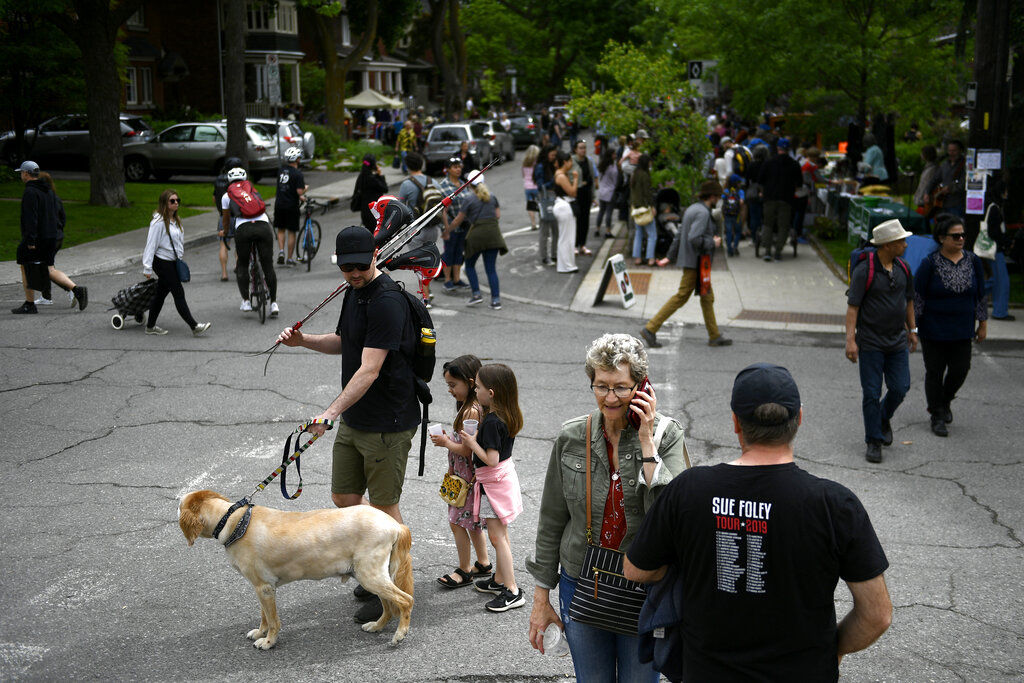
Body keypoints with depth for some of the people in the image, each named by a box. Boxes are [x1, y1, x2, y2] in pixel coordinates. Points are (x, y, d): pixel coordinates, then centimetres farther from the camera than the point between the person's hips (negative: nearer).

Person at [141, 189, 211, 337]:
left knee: (161, 294, 14)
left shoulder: (176, 221, 12)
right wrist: (147, 268, -17)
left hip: (172, 262, 9)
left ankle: (150, 327, 22)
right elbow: (151, 245, -16)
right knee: (179, 294, -9)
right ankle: (194, 326, -9)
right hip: (162, 262, -9)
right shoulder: (158, 222, -16)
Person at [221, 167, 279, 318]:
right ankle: (274, 303, 7)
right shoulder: (253, 190, 27)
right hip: (263, 226, 1)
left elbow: (226, 218, 31)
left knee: (242, 265, 17)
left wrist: (224, 232, 52)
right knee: (268, 266, 8)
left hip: (243, 229, -1)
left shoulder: (227, 196, 20)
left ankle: (246, 301, 12)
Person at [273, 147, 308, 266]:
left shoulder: (281, 170, 7)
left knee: (281, 230, 17)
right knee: (291, 232, 4)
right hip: (291, 206, -5)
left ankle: (281, 251, -1)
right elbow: (300, 192, -20)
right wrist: (305, 188, 3)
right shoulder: (297, 173, -14)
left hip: (279, 204, 5)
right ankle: (290, 259, 8)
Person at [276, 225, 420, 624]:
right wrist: (303, 340, 6)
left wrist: (331, 412, -34)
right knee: (344, 499, 15)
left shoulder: (387, 302, -22)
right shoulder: (354, 292, 8)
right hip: (353, 420, 9)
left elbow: (369, 370, -28)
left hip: (387, 423, -9)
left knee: (384, 507, 2)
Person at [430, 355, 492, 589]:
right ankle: (483, 564, 32)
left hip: (469, 476, -10)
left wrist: (446, 443, -12)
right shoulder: (468, 407, 8)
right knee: (471, 522, 20)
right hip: (464, 475, 10)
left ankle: (464, 571, 12)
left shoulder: (471, 412, -24)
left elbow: (467, 450, -25)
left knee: (458, 522, 0)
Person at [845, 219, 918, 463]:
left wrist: (912, 329, 21)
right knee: (871, 393, 0)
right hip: (870, 343, -5)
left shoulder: (903, 267, 5)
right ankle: (874, 441, 11)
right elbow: (852, 306, -13)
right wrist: (850, 339, -18)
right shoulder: (864, 270, -13)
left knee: (900, 388, 2)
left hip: (897, 342, 5)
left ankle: (884, 418, 32)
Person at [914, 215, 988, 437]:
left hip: (962, 330, 3)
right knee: (935, 373, 5)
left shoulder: (973, 260, 2)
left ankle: (944, 402, 32)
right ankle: (937, 417, 19)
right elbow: (916, 297, -6)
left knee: (960, 369, 3)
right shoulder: (930, 263, -9)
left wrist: (983, 323, 10)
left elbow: (980, 295, 10)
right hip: (933, 331, -3)